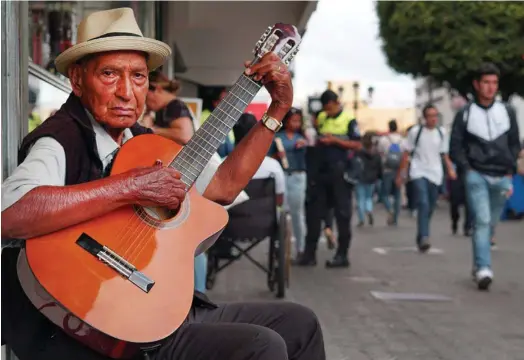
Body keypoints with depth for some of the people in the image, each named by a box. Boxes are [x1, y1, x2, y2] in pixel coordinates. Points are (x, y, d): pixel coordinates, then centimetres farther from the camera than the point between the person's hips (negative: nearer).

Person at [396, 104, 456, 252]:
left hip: (435, 174, 4)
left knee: (430, 208, 7)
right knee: (423, 204, -21)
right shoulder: (416, 131, -1)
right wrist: (401, 174, 1)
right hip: (419, 173, -4)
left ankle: (420, 238, 22)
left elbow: (444, 154, 17)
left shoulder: (442, 132, 9)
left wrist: (450, 169, 1)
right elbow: (406, 154, 3)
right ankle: (424, 237, -27)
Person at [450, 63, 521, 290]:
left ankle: (478, 266, 23)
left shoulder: (507, 112, 9)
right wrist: (467, 169, -6)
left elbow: (515, 143, 14)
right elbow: (455, 146, 5)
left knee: (491, 224, 8)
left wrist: (510, 170, 5)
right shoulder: (465, 114, 3)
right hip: (476, 176, -3)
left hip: (501, 178, 3)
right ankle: (483, 270, -21)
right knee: (482, 221, -15)